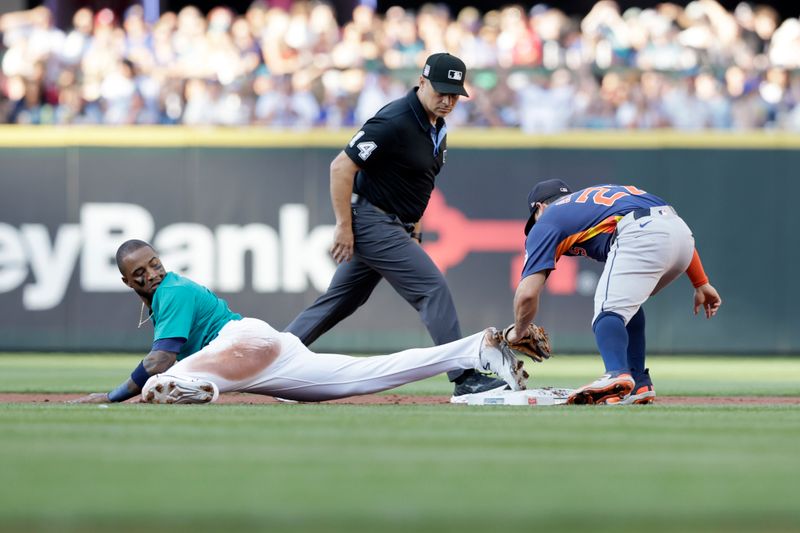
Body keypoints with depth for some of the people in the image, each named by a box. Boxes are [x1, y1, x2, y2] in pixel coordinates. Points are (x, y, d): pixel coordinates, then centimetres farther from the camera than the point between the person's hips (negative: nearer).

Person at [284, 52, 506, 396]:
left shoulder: (436, 125, 9)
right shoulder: (394, 121, -21)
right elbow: (341, 166, -21)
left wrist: (414, 226, 18)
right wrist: (344, 226, -20)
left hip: (396, 226, 10)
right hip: (372, 222, -10)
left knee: (340, 301, 14)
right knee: (433, 289, -13)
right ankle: (465, 379, -12)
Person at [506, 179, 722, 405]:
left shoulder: (545, 222, 21)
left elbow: (528, 293, 9)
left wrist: (517, 332, 27)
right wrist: (701, 284, 29)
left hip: (639, 236, -7)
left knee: (608, 311, -14)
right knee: (625, 303, 26)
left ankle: (617, 375, -43)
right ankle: (638, 385, 16)